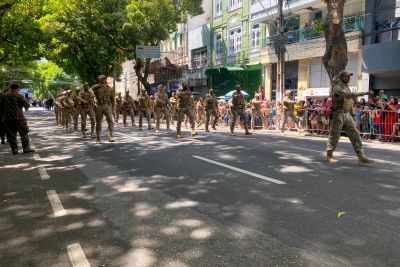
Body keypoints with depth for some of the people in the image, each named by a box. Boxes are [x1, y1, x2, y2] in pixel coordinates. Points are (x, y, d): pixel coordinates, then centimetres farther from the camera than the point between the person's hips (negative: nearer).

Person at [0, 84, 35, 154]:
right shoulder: (18, 96, -6)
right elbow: (27, 104, -8)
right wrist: (26, 107, 15)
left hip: (7, 118, 5)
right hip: (18, 117, -5)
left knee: (11, 134, 8)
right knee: (24, 133, 3)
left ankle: (14, 149, 8)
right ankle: (26, 148, 0)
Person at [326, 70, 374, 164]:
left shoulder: (347, 87, 17)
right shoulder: (337, 87, -10)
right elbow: (348, 95, -28)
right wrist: (364, 93, -31)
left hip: (347, 114, 8)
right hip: (339, 114, -8)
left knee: (355, 134, 0)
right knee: (334, 135, 0)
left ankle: (361, 156, -1)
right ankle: (329, 155, 12)